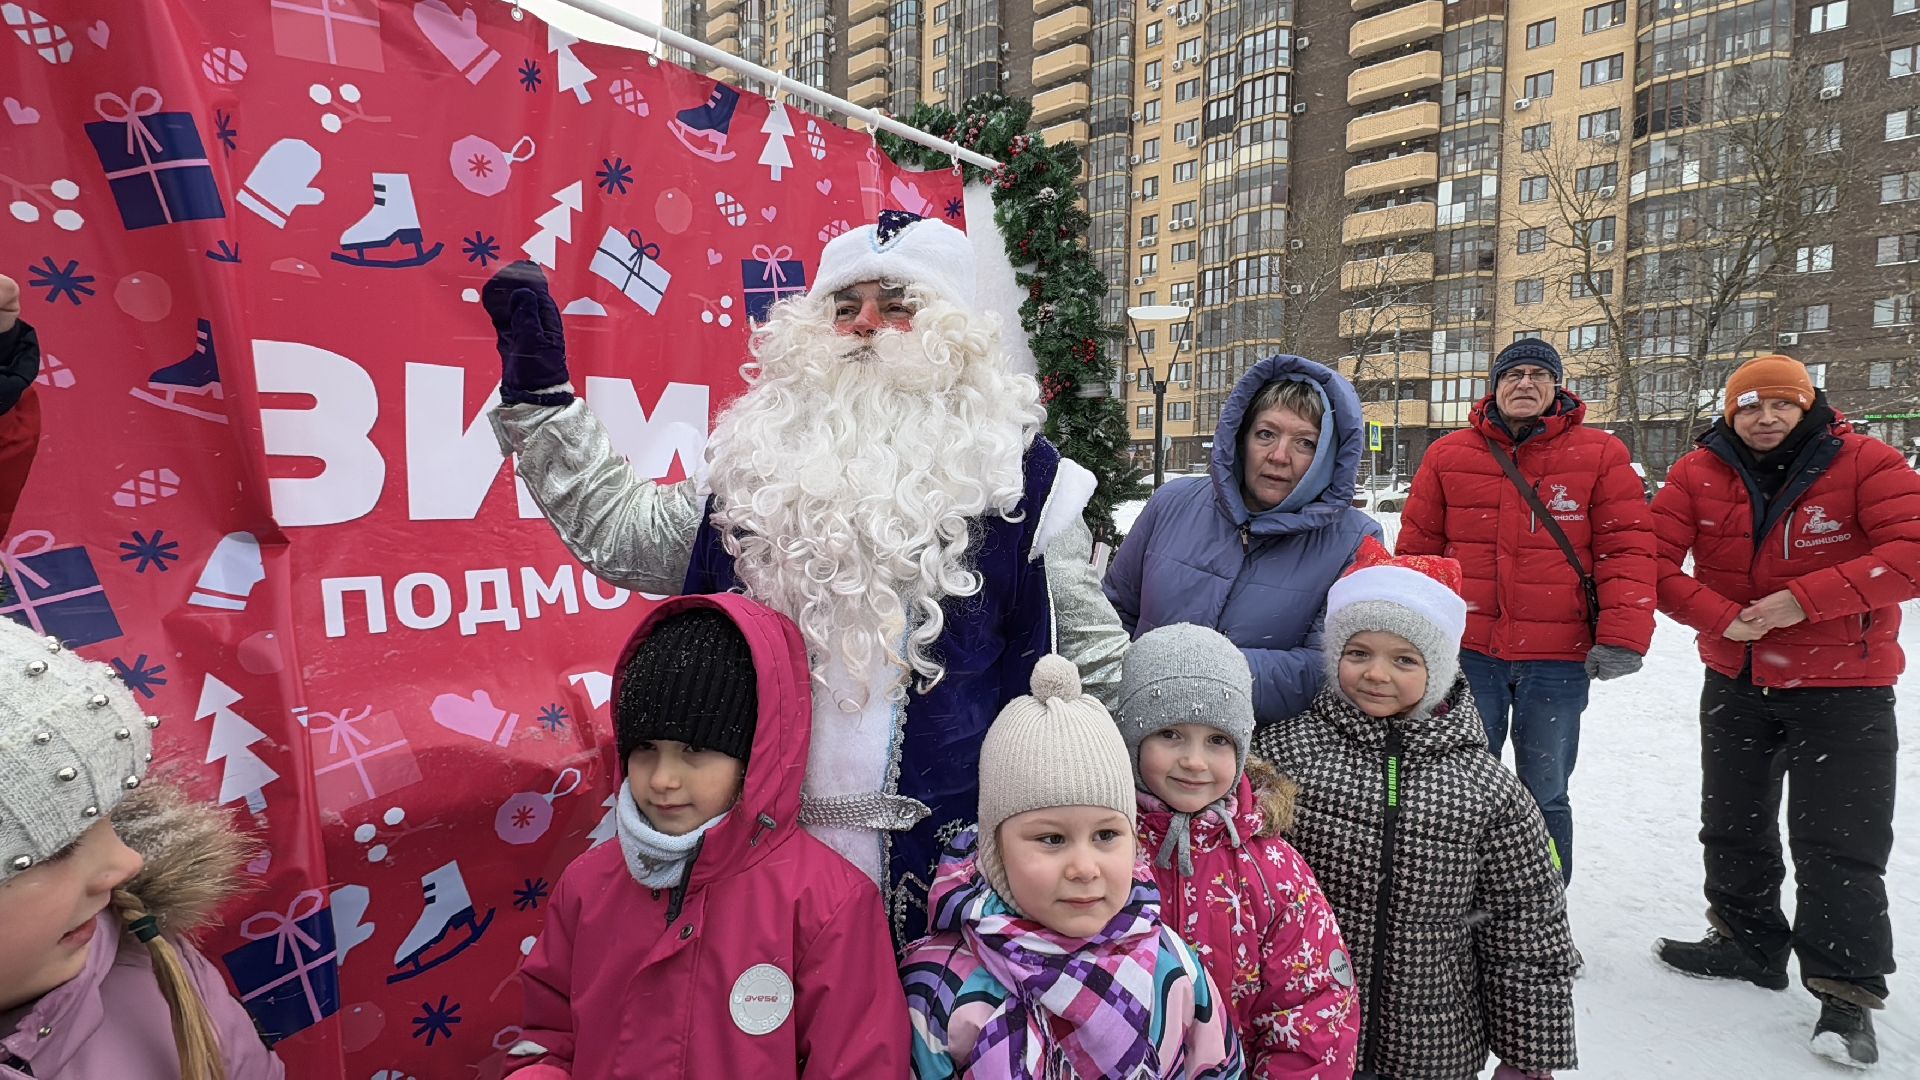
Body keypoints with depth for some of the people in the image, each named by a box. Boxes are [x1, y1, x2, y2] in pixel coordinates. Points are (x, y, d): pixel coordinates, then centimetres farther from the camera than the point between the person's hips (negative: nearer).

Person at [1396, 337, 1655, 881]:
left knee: (1545, 796, 12)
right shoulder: (1448, 455, 4)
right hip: (1469, 653, 1)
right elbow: (1416, 550, 7)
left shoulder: (1600, 455, 2)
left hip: (1558, 660, -1)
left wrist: (1621, 638, -12)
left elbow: (1627, 550, -3)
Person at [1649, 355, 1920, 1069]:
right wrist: (1721, 615, -23)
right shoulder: (1698, 475, -5)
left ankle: (1847, 994, 11)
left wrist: (1806, 597, -27)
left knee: (1839, 845, -3)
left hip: (1843, 690, -4)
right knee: (1732, 827, 17)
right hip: (1734, 682, 4)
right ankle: (1750, 943, 36)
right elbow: (1655, 561, -9)